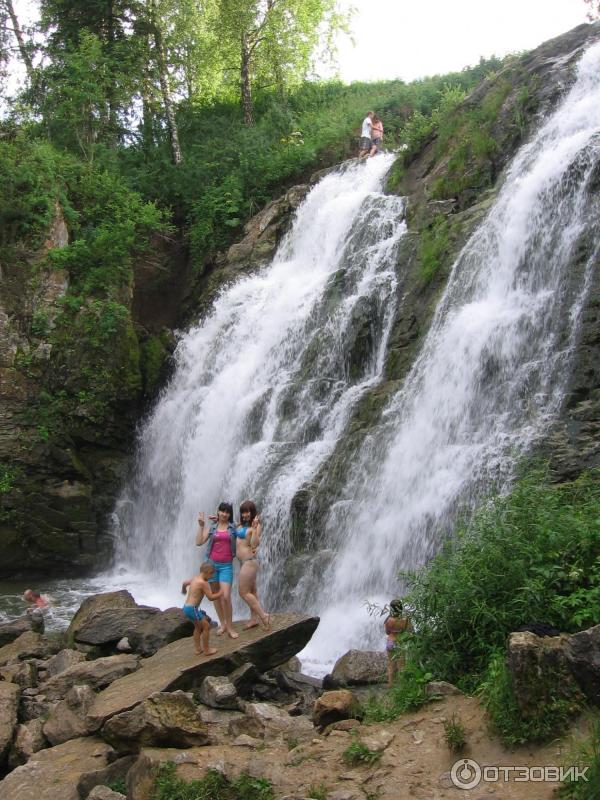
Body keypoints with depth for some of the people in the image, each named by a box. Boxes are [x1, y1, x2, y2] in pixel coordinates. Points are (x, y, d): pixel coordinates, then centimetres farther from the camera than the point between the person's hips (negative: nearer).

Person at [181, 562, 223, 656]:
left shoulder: (195, 578, 11)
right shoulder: (203, 583, -16)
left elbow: (184, 583, 31)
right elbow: (211, 597, -16)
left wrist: (183, 590, 53)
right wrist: (220, 593, 1)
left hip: (187, 607, 10)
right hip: (192, 608, -10)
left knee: (198, 627, 25)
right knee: (206, 626, 2)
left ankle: (198, 649, 33)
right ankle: (206, 650, 10)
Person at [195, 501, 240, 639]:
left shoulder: (234, 528, 1)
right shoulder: (212, 528, 5)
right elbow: (199, 542, -3)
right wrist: (201, 526, -9)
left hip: (226, 566, -2)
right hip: (212, 564, 3)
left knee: (226, 597, -11)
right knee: (216, 596, 10)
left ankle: (230, 626, 2)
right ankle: (222, 624, 23)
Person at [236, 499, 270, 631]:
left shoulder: (255, 526, -17)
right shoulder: (243, 524, 7)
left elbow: (255, 544, -28)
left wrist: (255, 527, -38)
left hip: (249, 562, -9)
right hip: (244, 562, 9)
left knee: (243, 592, -5)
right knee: (251, 591, 16)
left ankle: (263, 615, 1)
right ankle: (254, 618, 26)